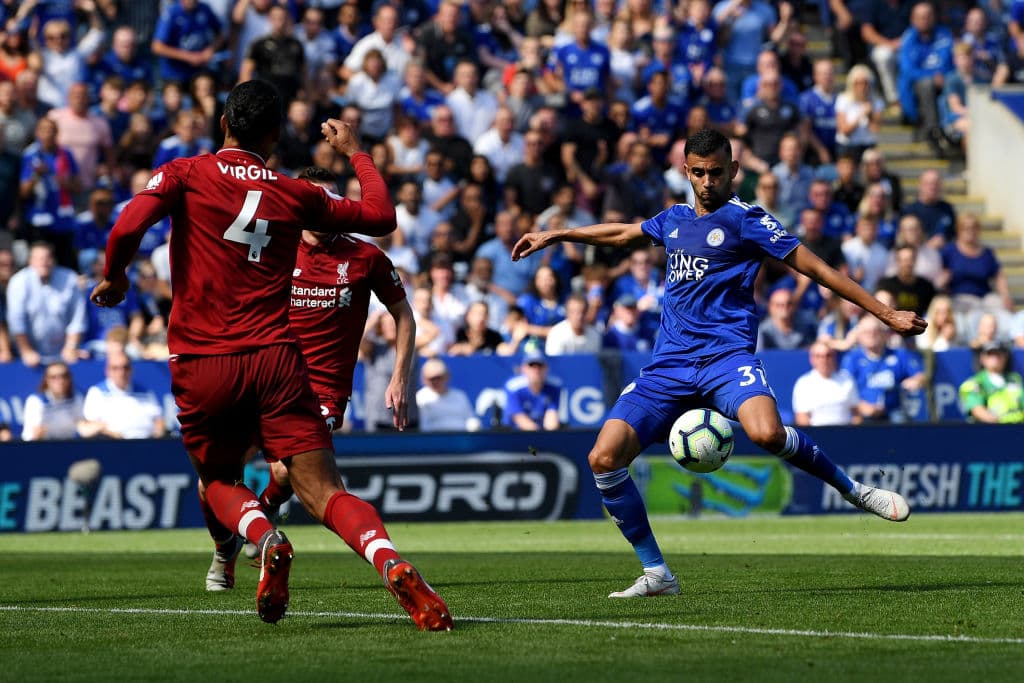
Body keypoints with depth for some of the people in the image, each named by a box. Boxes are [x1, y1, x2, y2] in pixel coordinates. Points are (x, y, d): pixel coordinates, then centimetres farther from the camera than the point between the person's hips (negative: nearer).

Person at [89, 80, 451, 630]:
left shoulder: (184, 174, 2)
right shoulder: (297, 195, 9)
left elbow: (128, 228, -13)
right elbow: (381, 215, 19)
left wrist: (114, 278, 6)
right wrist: (354, 153, 32)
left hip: (201, 365, -1)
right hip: (275, 359, 1)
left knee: (219, 482, 22)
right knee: (324, 490, -4)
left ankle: (264, 538, -12)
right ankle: (394, 566, -33)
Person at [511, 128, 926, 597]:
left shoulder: (743, 219, 0)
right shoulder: (675, 219, 19)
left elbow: (813, 267, -1)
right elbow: (622, 234, 39)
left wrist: (884, 313, -4)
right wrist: (556, 236, 45)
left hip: (725, 354, -6)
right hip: (669, 365, 6)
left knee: (767, 433, -36)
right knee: (603, 458, -12)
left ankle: (854, 491, -11)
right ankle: (656, 573, -1)